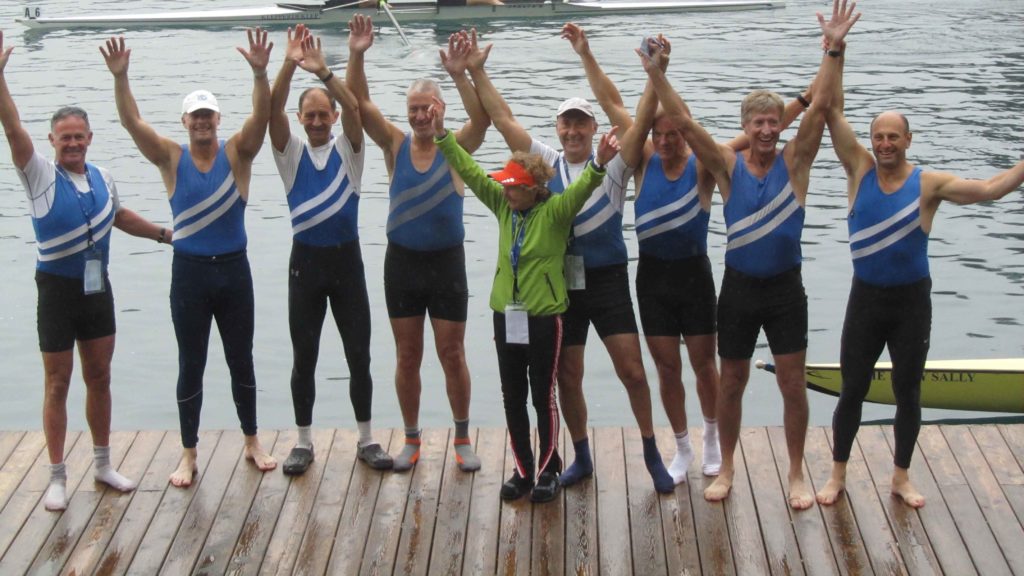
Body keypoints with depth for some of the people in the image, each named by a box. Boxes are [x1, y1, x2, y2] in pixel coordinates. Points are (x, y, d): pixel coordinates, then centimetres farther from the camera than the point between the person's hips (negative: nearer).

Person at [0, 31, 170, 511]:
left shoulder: (102, 177, 5)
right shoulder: (39, 175, -11)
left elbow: (119, 216, 25)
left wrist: (164, 234, 29)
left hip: (97, 288, 5)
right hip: (58, 290, -5)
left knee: (99, 378, 13)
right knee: (57, 384, 2)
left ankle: (102, 464, 26)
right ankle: (57, 477, 10)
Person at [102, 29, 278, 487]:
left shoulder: (237, 153, -3)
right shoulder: (171, 158, -2)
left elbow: (261, 117, -18)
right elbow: (132, 121, -13)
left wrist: (260, 73, -34)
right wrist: (120, 77, -28)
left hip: (234, 269, 0)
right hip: (189, 272, 0)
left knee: (241, 360, 13)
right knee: (191, 365, 7)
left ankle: (252, 442, 28)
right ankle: (188, 455, 17)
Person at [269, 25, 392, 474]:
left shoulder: (347, 150, 2)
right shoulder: (291, 153, 4)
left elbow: (353, 107, -16)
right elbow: (274, 110, -13)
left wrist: (323, 70, -29)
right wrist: (289, 65, -26)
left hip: (346, 259, 0)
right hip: (306, 260, 0)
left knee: (359, 355, 4)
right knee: (303, 357, 6)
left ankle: (366, 440, 16)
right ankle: (303, 442, 17)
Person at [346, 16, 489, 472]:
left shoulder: (456, 147, -5)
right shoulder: (395, 144, 0)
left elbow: (482, 119, -24)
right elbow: (360, 104, -10)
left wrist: (460, 75, -38)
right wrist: (357, 57, -24)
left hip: (446, 262, -2)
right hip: (402, 262, 2)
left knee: (452, 355, 5)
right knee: (407, 357, 10)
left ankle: (462, 439, 19)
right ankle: (411, 440, 22)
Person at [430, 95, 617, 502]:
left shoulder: (555, 211, -9)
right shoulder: (503, 206, 5)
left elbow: (580, 190, -27)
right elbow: (469, 171, 4)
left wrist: (599, 165, -45)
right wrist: (442, 135, -3)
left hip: (544, 316, -5)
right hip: (506, 314, 5)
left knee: (543, 396, 5)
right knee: (512, 398, 10)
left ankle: (548, 469, 17)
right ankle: (522, 470, 21)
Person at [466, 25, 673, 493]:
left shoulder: (612, 166, -1)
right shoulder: (546, 164, 6)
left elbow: (632, 122, -16)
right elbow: (504, 119, 3)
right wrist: (476, 72, -2)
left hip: (607, 280, -3)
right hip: (560, 283, 3)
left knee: (632, 370, -5)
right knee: (567, 378, 9)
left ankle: (652, 454, 12)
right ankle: (581, 458, 25)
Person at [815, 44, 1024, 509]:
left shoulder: (929, 184, -9)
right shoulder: (860, 169, -4)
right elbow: (833, 112, -10)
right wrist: (835, 53, -18)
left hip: (912, 300, -1)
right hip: (866, 297, 1)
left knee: (907, 391, 10)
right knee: (852, 391, 7)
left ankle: (901, 477, 25)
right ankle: (838, 475, 20)